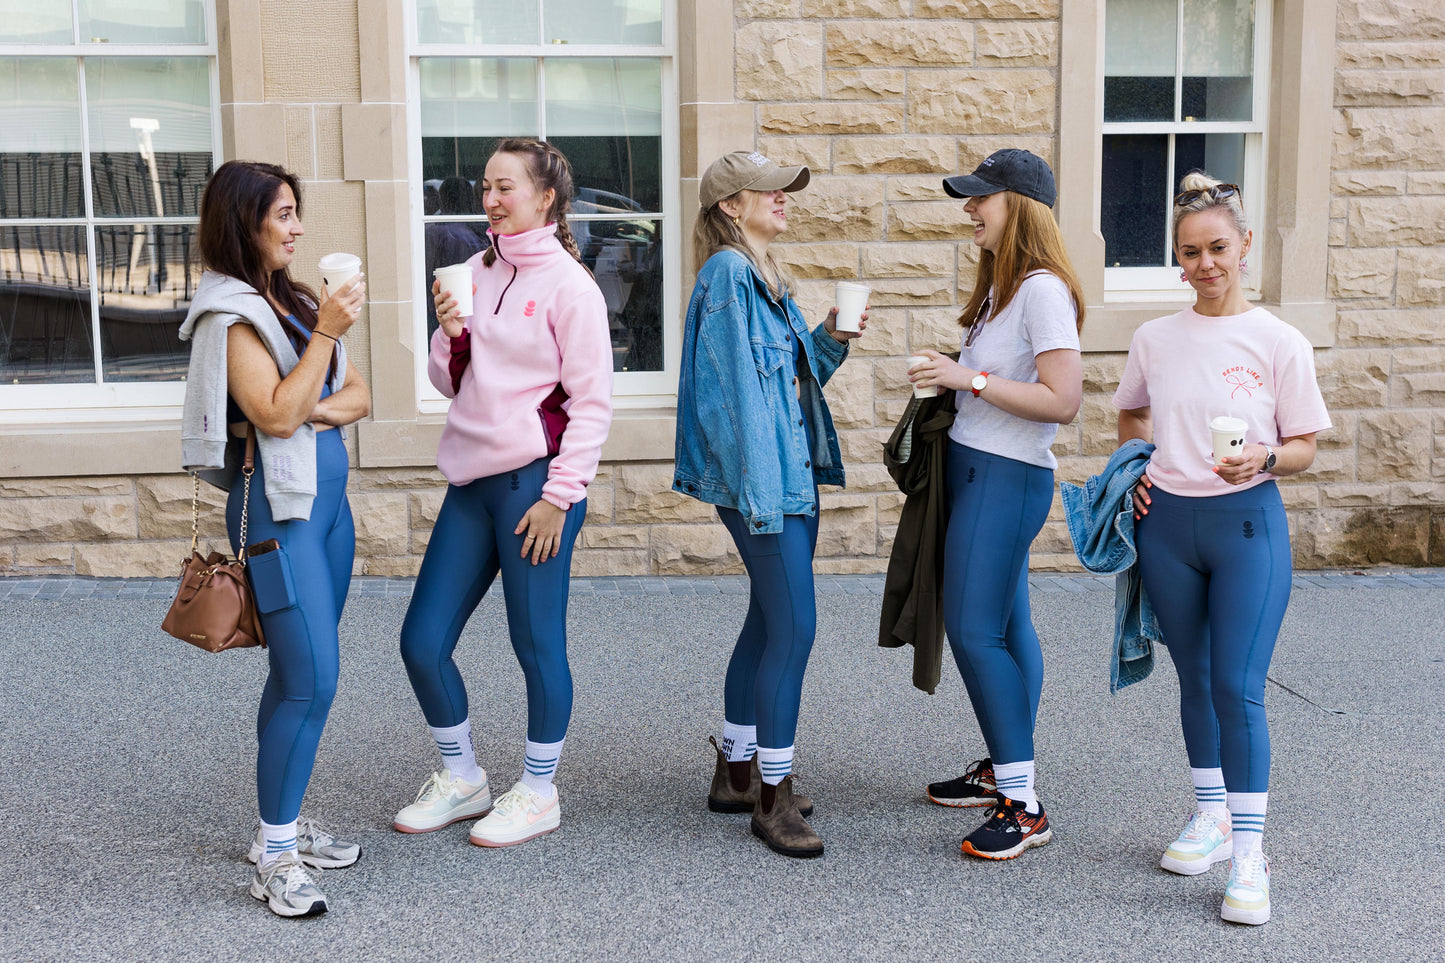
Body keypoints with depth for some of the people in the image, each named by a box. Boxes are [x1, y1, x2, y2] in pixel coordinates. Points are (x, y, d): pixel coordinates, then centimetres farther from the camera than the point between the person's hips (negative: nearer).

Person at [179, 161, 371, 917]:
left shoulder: (294, 299, 16)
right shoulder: (230, 314, -10)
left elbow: (358, 398, 13)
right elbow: (276, 414, -19)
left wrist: (316, 410, -8)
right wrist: (327, 332, -20)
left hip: (327, 495, 8)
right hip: (278, 503, -8)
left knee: (301, 675, 11)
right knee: (310, 678, -11)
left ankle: (285, 826, 21)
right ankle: (275, 855, -2)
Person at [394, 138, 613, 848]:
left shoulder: (567, 284, -7)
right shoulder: (477, 273, 12)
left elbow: (592, 402, -9)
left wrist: (558, 495, -13)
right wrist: (451, 332, -3)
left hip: (534, 483, -7)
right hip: (472, 480, 7)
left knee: (536, 644, 3)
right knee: (422, 642, 7)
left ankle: (538, 791, 21)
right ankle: (461, 777, 26)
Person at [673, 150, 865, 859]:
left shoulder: (765, 277, 17)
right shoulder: (728, 274, -12)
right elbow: (733, 387, -19)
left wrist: (828, 339, 5)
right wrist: (758, 488, -22)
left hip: (793, 471, 10)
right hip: (761, 475, -10)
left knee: (769, 619, 15)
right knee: (793, 626, -10)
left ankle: (737, 770, 26)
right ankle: (771, 795, -2)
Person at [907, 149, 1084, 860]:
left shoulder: (1043, 289, -16)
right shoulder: (1001, 285, 16)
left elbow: (1062, 401, -22)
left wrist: (970, 379, -20)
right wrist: (953, 374, 10)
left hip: (1006, 478, -10)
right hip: (979, 468, 10)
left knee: (974, 628, -12)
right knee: (1006, 624, 14)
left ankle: (1022, 805, -7)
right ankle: (1002, 770, 23)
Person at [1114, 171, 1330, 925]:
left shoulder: (1280, 343, -6)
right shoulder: (1155, 339, 5)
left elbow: (1304, 448, -2)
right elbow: (1130, 416, 22)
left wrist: (1263, 458, -22)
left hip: (1247, 523, -4)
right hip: (1167, 524, 4)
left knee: (1239, 687, -9)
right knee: (1194, 678, 14)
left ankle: (1249, 854, 0)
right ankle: (1212, 816, 30)